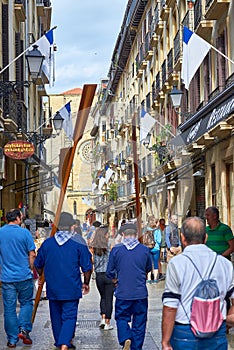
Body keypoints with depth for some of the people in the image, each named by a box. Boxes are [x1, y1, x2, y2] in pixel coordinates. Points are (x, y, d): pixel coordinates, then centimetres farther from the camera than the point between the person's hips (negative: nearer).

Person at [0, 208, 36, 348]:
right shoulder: (24, 232, -6)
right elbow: (32, 255, -5)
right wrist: (31, 269, 10)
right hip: (24, 276, -2)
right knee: (26, 303, 16)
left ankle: (12, 339, 11)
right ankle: (24, 329, 0)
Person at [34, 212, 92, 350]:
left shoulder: (47, 243, 3)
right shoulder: (78, 243, -6)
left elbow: (38, 265, 13)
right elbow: (87, 267, -4)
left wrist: (43, 278, 31)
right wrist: (86, 283, 11)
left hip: (52, 288, 3)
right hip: (72, 288, -3)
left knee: (56, 316, 16)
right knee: (69, 316, -2)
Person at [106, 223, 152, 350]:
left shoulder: (116, 249, -6)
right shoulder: (144, 250, -3)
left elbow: (110, 272, 0)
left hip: (122, 293, -1)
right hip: (141, 293, 1)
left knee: (122, 318, 14)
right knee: (139, 322, 12)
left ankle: (125, 339, -10)